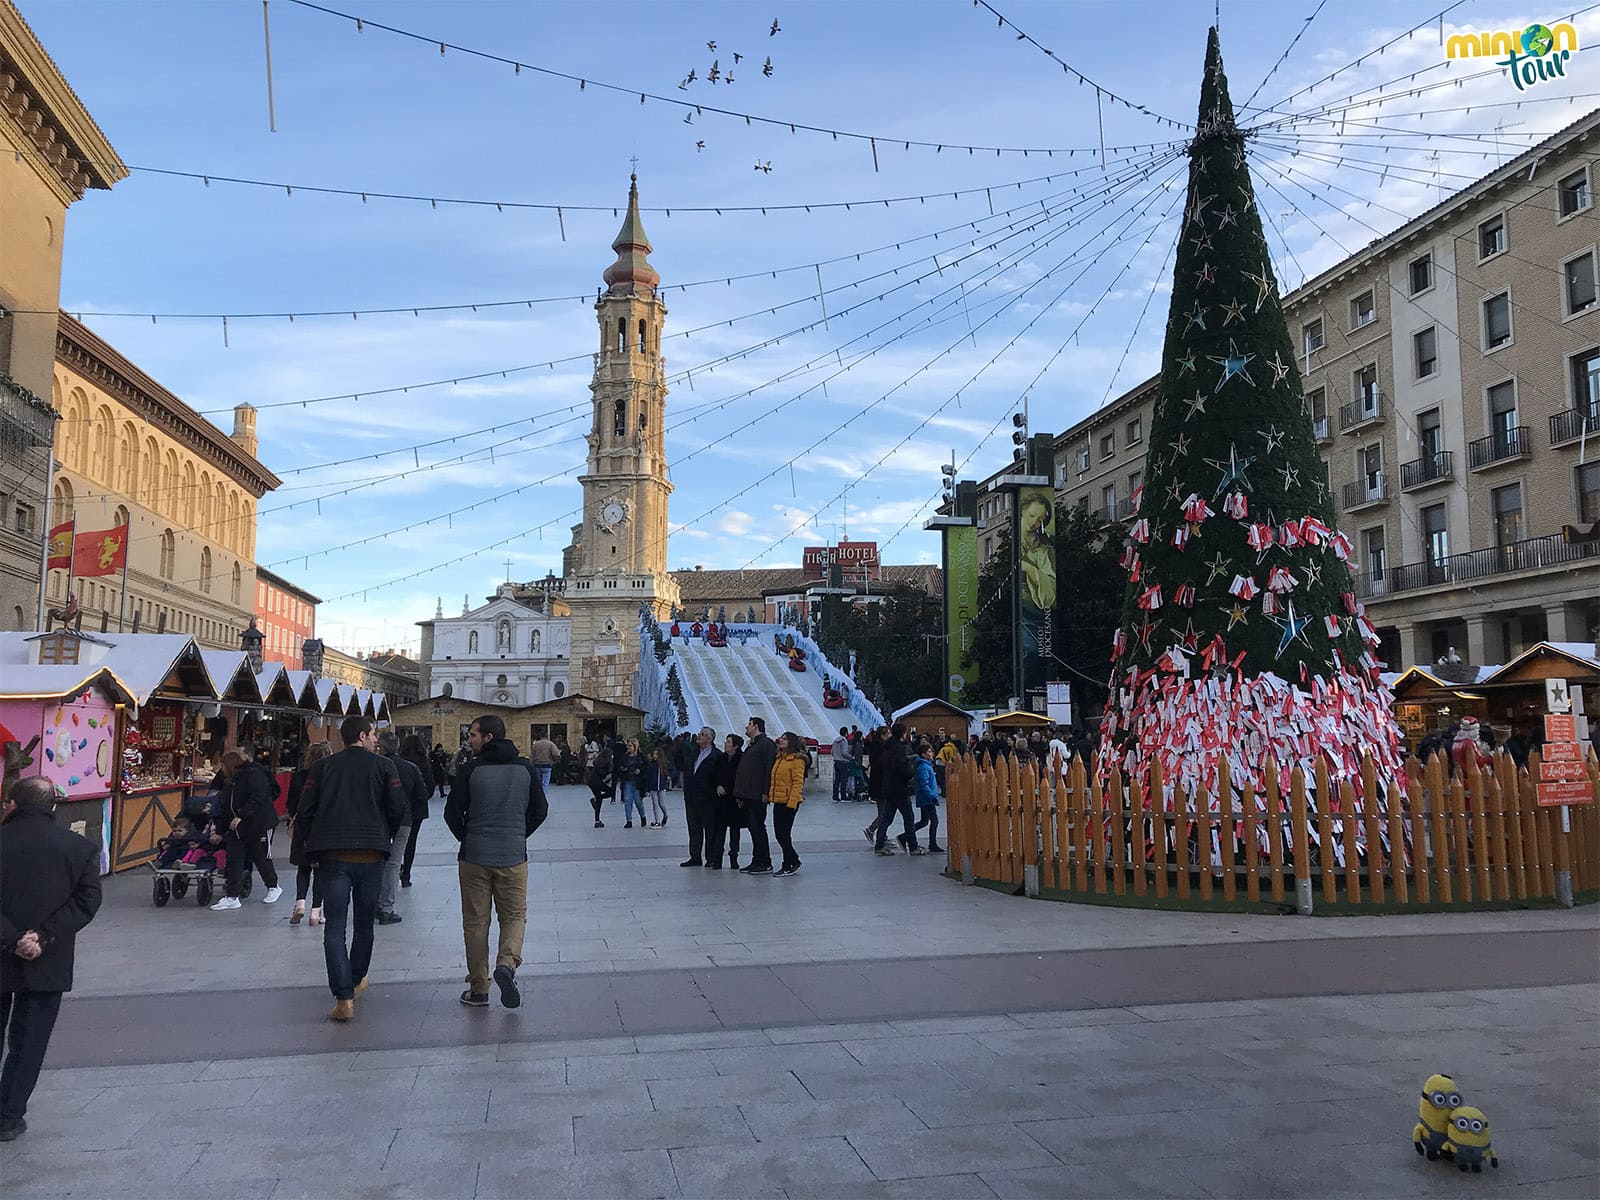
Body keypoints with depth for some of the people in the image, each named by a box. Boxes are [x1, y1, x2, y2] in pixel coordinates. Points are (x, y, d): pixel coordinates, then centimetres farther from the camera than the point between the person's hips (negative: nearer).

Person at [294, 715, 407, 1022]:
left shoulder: (323, 767, 6)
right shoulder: (383, 766, 1)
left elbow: (305, 811, 2)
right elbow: (398, 810, -3)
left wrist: (315, 846, 15)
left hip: (332, 857, 1)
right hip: (371, 855, 0)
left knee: (335, 927, -1)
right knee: (364, 924, 18)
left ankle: (344, 998, -12)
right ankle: (356, 981, 33)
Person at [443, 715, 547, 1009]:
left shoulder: (472, 769, -6)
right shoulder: (526, 769, 2)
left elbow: (452, 812, -5)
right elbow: (540, 810, 5)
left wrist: (467, 839, 12)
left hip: (474, 857, -1)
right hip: (513, 856, 1)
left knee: (475, 922, 9)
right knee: (514, 916, 12)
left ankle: (478, 988, 11)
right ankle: (507, 963, -15)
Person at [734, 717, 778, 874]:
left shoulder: (767, 744, -9)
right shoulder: (750, 745, 22)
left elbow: (770, 769, -17)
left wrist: (765, 792, -22)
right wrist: (741, 795, 20)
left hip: (757, 796, -10)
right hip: (748, 795, 10)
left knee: (758, 827, -7)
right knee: (753, 827, 11)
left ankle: (765, 864, -3)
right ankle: (757, 861, 16)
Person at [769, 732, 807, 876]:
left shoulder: (796, 760, -10)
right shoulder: (778, 759, 17)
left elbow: (798, 782, -15)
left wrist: (792, 802, -20)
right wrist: (771, 796, 15)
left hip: (789, 802, -9)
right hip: (778, 802, 9)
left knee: (783, 834, -5)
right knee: (779, 834, 10)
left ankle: (787, 866, 5)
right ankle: (794, 861, 23)